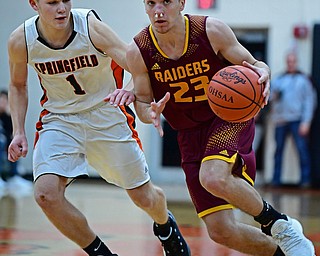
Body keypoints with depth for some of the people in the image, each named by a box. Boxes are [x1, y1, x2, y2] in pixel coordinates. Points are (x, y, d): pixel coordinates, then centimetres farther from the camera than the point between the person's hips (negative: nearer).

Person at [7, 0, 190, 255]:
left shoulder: (92, 27, -24)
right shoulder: (21, 41, -15)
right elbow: (18, 85, 6)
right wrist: (19, 132, -5)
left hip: (106, 115, -1)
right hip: (59, 120, 1)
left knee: (144, 197, 7)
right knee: (46, 194, -23)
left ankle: (165, 225, 46)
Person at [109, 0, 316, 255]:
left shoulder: (211, 30, -15)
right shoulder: (138, 52, -11)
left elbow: (253, 66, -4)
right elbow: (142, 100, 2)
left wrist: (263, 74, -29)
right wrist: (151, 113, -22)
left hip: (231, 118, -3)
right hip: (191, 136, 3)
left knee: (214, 178, -36)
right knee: (221, 231, -5)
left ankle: (280, 225, -10)